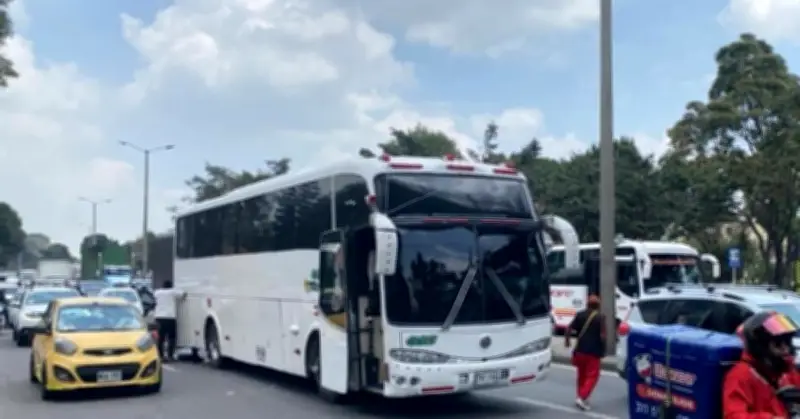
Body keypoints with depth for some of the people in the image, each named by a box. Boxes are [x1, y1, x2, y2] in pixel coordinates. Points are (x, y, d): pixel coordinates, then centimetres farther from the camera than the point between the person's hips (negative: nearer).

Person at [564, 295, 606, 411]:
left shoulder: (580, 315, 5)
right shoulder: (599, 317, -6)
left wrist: (567, 339, 17)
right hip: (593, 352, -4)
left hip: (580, 350, 5)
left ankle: (581, 397, 25)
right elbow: (602, 335, -13)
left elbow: (569, 329, 1)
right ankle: (582, 398, -15)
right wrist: (603, 350, -1)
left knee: (582, 374, 19)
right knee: (592, 376, -1)